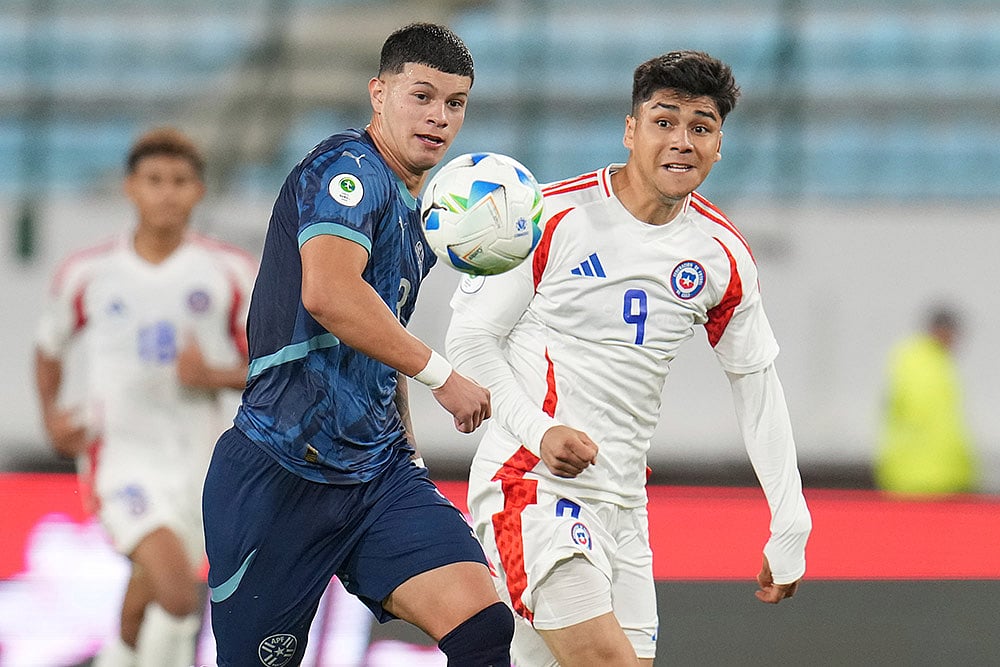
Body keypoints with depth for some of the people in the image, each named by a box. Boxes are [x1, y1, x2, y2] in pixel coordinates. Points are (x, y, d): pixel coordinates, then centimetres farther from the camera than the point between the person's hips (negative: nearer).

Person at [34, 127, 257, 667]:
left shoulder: (231, 273, 0)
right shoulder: (87, 274, 1)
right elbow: (50, 349, 17)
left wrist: (214, 376, -16)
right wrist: (52, 415, 0)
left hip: (197, 460, 2)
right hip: (120, 454, -2)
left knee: (148, 596, 18)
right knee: (178, 590, -26)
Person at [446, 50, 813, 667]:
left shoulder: (723, 255, 6)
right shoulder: (554, 217, -8)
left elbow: (757, 383, 15)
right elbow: (470, 338, -4)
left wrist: (790, 530, 12)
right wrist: (539, 431, -18)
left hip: (623, 502, 6)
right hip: (528, 480, -6)